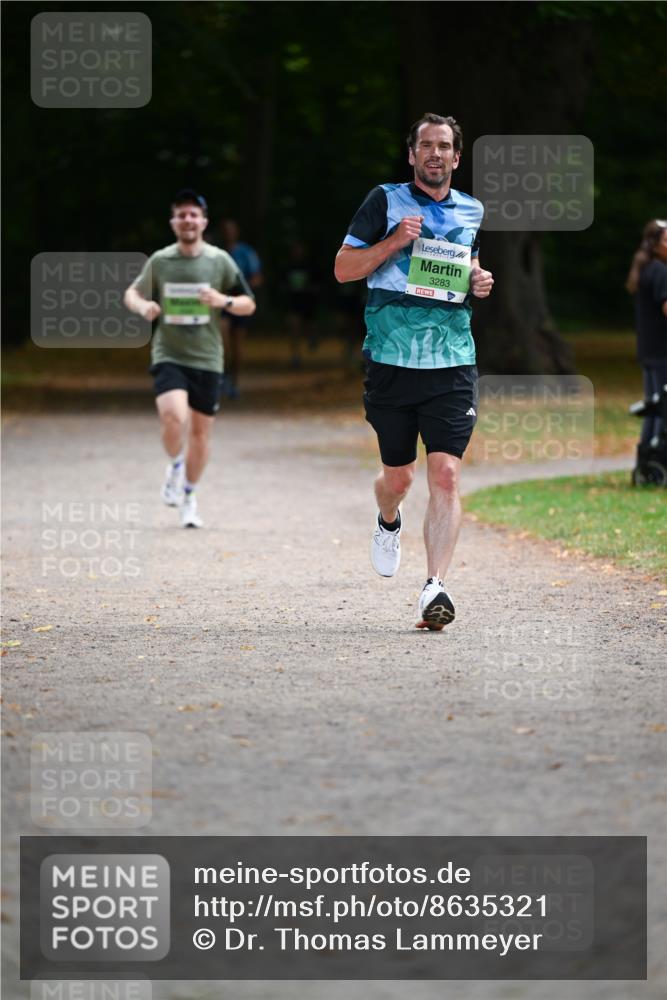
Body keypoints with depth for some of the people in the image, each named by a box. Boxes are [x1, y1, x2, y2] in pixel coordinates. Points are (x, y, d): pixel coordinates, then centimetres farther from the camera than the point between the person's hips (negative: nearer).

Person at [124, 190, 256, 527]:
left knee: (200, 431, 7)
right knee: (173, 416, -25)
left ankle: (189, 494, 28)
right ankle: (175, 467, 5)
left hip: (206, 360, 1)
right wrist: (141, 306, -7)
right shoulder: (159, 261, 2)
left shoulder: (219, 261, 1)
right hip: (168, 356, -1)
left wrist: (224, 301, -15)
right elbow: (132, 293, 16)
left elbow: (249, 305, 6)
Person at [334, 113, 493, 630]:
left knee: (446, 475, -13)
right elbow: (343, 268, 2)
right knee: (398, 476, 9)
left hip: (452, 360, 1)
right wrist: (393, 242, -13)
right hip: (391, 360, -1)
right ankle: (388, 525, 45)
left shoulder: (473, 212, 13)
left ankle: (435, 588, -16)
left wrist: (480, 281, 8)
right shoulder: (386, 201, 2)